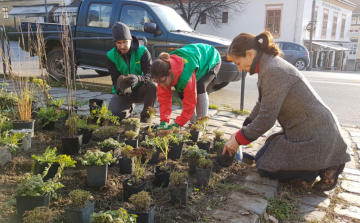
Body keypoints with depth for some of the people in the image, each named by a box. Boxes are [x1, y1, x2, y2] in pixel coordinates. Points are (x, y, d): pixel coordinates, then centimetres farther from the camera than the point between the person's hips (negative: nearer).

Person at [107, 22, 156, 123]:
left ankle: (145, 115, -8)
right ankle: (129, 108, 15)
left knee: (152, 87, -35)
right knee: (114, 113, -25)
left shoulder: (142, 51, -12)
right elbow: (115, 79, -10)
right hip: (123, 92, 1)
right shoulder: (111, 56, -7)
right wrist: (120, 88, -34)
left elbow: (150, 75, -22)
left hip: (140, 90, -1)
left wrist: (138, 78, -45)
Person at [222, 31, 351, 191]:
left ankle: (325, 166, 0)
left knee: (265, 167, 0)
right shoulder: (269, 65, 5)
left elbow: (266, 119, -24)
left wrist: (239, 140, -11)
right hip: (302, 129, 10)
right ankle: (324, 162, 16)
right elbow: (261, 105, 14)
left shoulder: (273, 71, -26)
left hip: (315, 136, -10)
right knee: (260, 158, 16)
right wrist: (242, 132, 11)